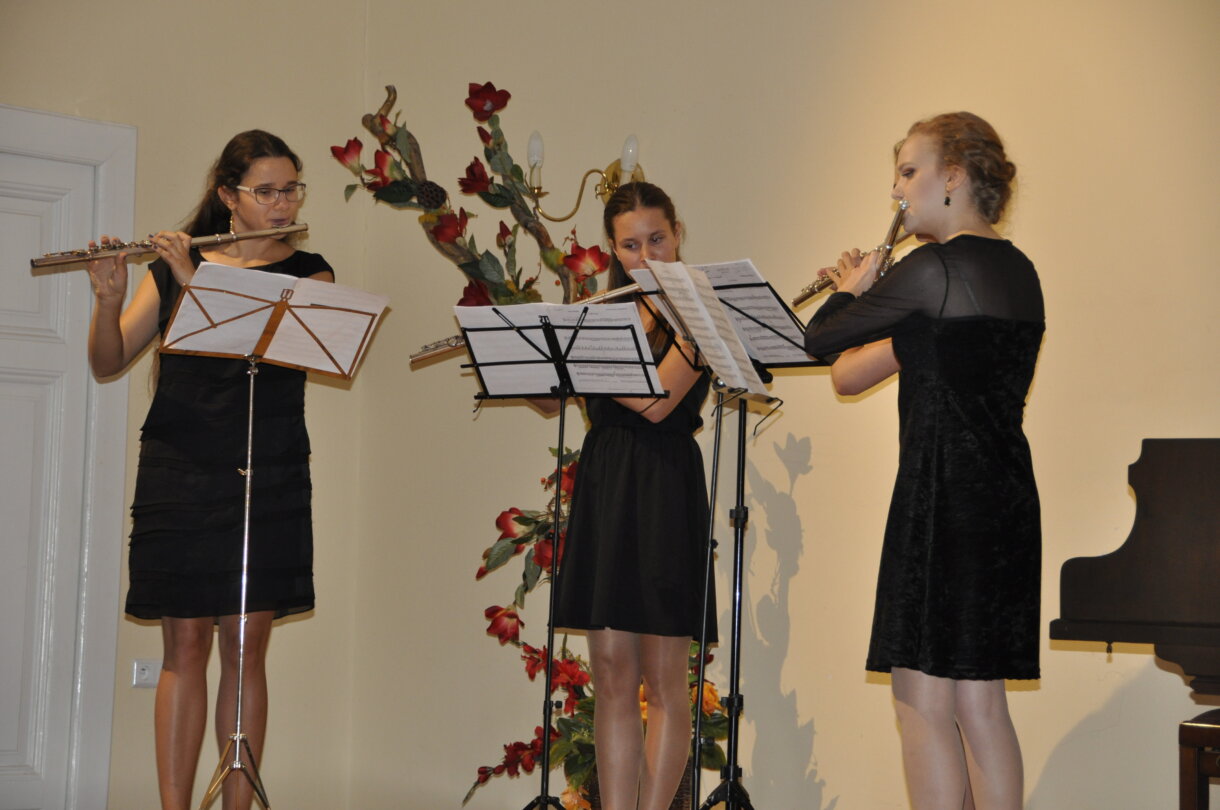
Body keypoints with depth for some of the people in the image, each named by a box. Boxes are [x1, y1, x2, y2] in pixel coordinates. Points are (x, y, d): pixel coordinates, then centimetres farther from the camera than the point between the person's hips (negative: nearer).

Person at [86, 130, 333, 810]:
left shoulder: (308, 273, 7)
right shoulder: (173, 266, 10)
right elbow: (108, 364, 5)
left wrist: (200, 285, -19)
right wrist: (108, 299, -14)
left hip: (270, 477, 0)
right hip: (179, 471, 0)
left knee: (247, 643, 0)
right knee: (186, 642, -1)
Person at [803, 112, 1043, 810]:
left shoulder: (934, 268, -13)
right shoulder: (1018, 271, 13)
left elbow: (818, 341, -7)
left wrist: (851, 291, 10)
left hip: (941, 498, -9)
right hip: (1006, 495, 9)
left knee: (924, 701, -2)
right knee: (980, 702, 12)